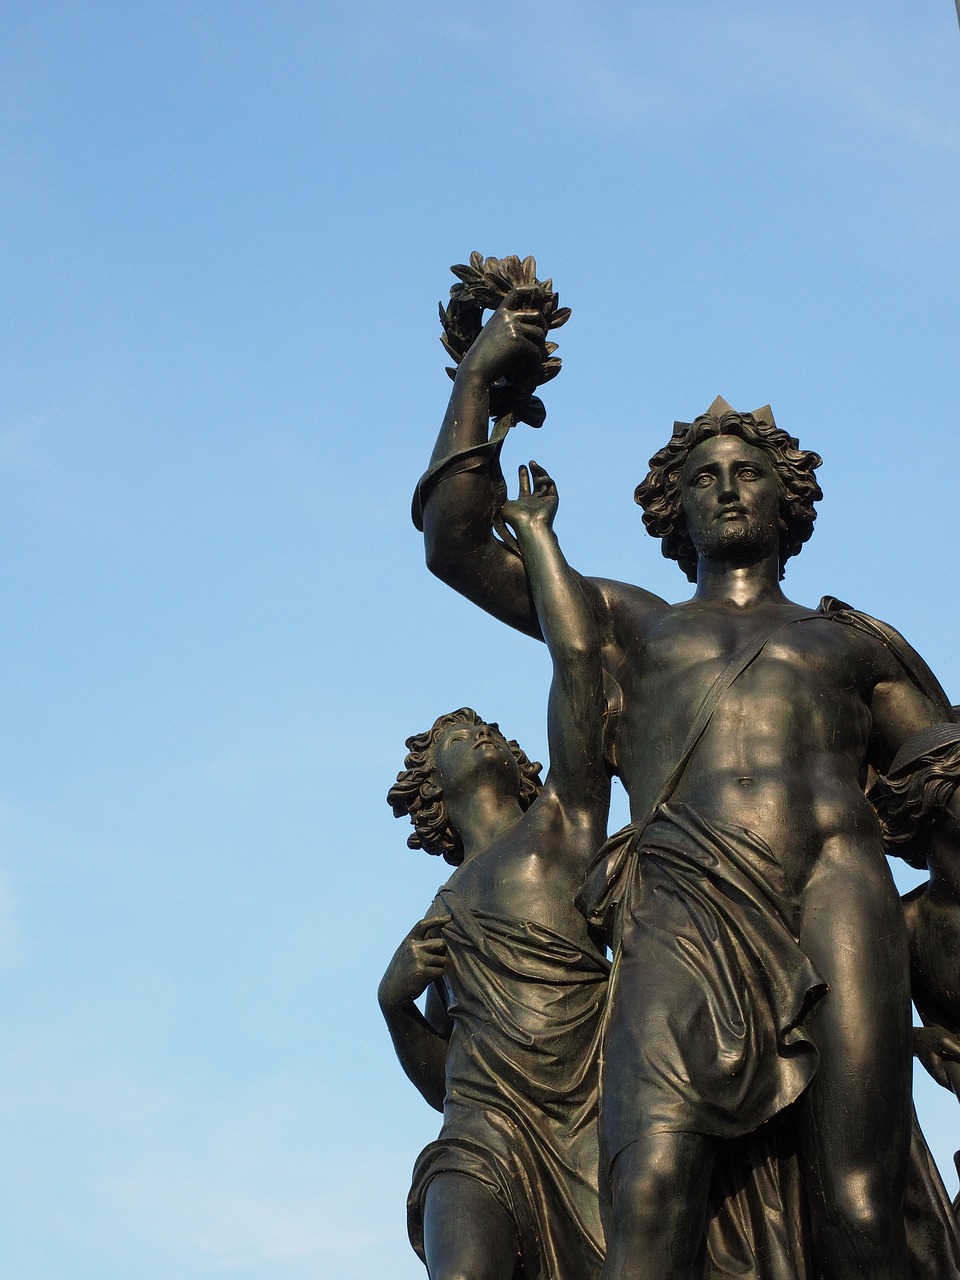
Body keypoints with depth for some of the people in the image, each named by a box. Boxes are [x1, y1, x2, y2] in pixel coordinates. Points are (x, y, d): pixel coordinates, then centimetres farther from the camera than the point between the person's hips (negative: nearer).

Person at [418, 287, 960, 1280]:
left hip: (836, 877, 1)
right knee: (654, 1184, -26)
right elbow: (454, 545, 28)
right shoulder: (628, 624, 32)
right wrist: (477, 376, 28)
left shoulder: (860, 643, 32)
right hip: (682, 899, -1)